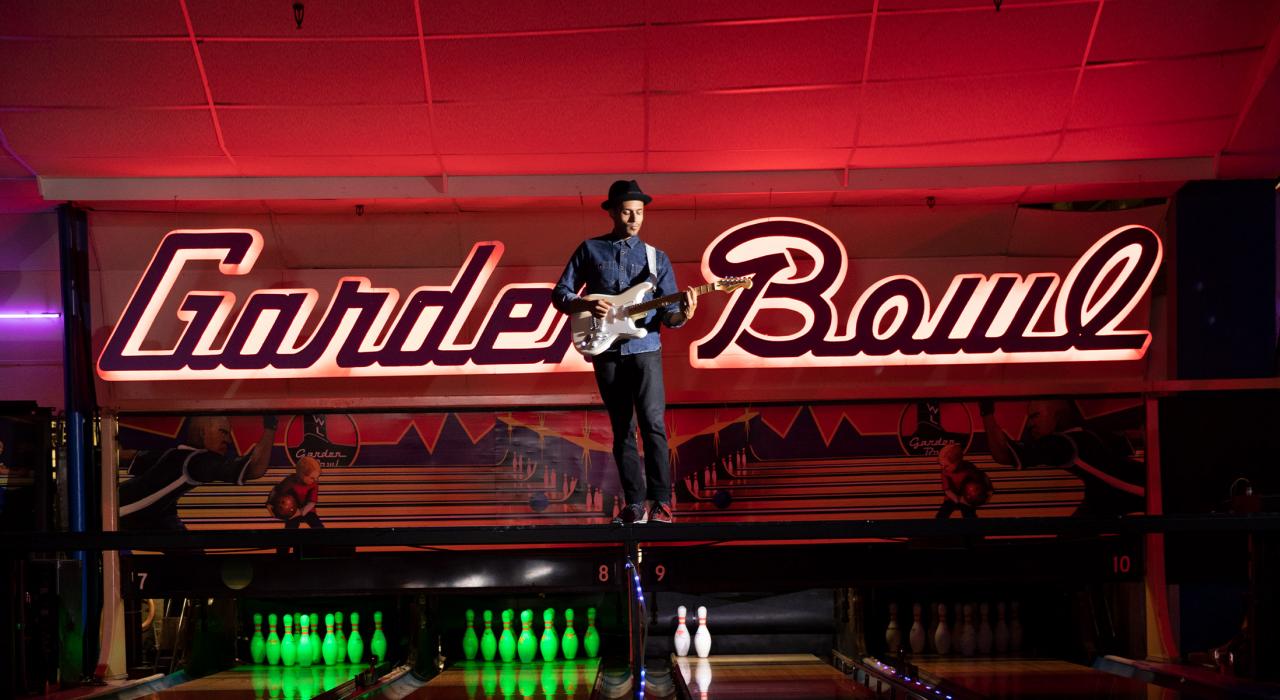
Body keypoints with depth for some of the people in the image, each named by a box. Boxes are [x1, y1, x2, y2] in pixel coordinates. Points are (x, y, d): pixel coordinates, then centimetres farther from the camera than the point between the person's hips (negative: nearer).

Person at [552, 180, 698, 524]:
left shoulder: (656, 258, 9)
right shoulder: (590, 250, 8)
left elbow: (668, 314, 5)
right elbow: (559, 294, 8)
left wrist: (682, 314, -18)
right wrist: (586, 305, -11)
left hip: (644, 349, -1)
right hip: (605, 352, 1)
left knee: (652, 423, -14)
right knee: (622, 430, 5)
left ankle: (660, 502, -14)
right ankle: (635, 504, 10)